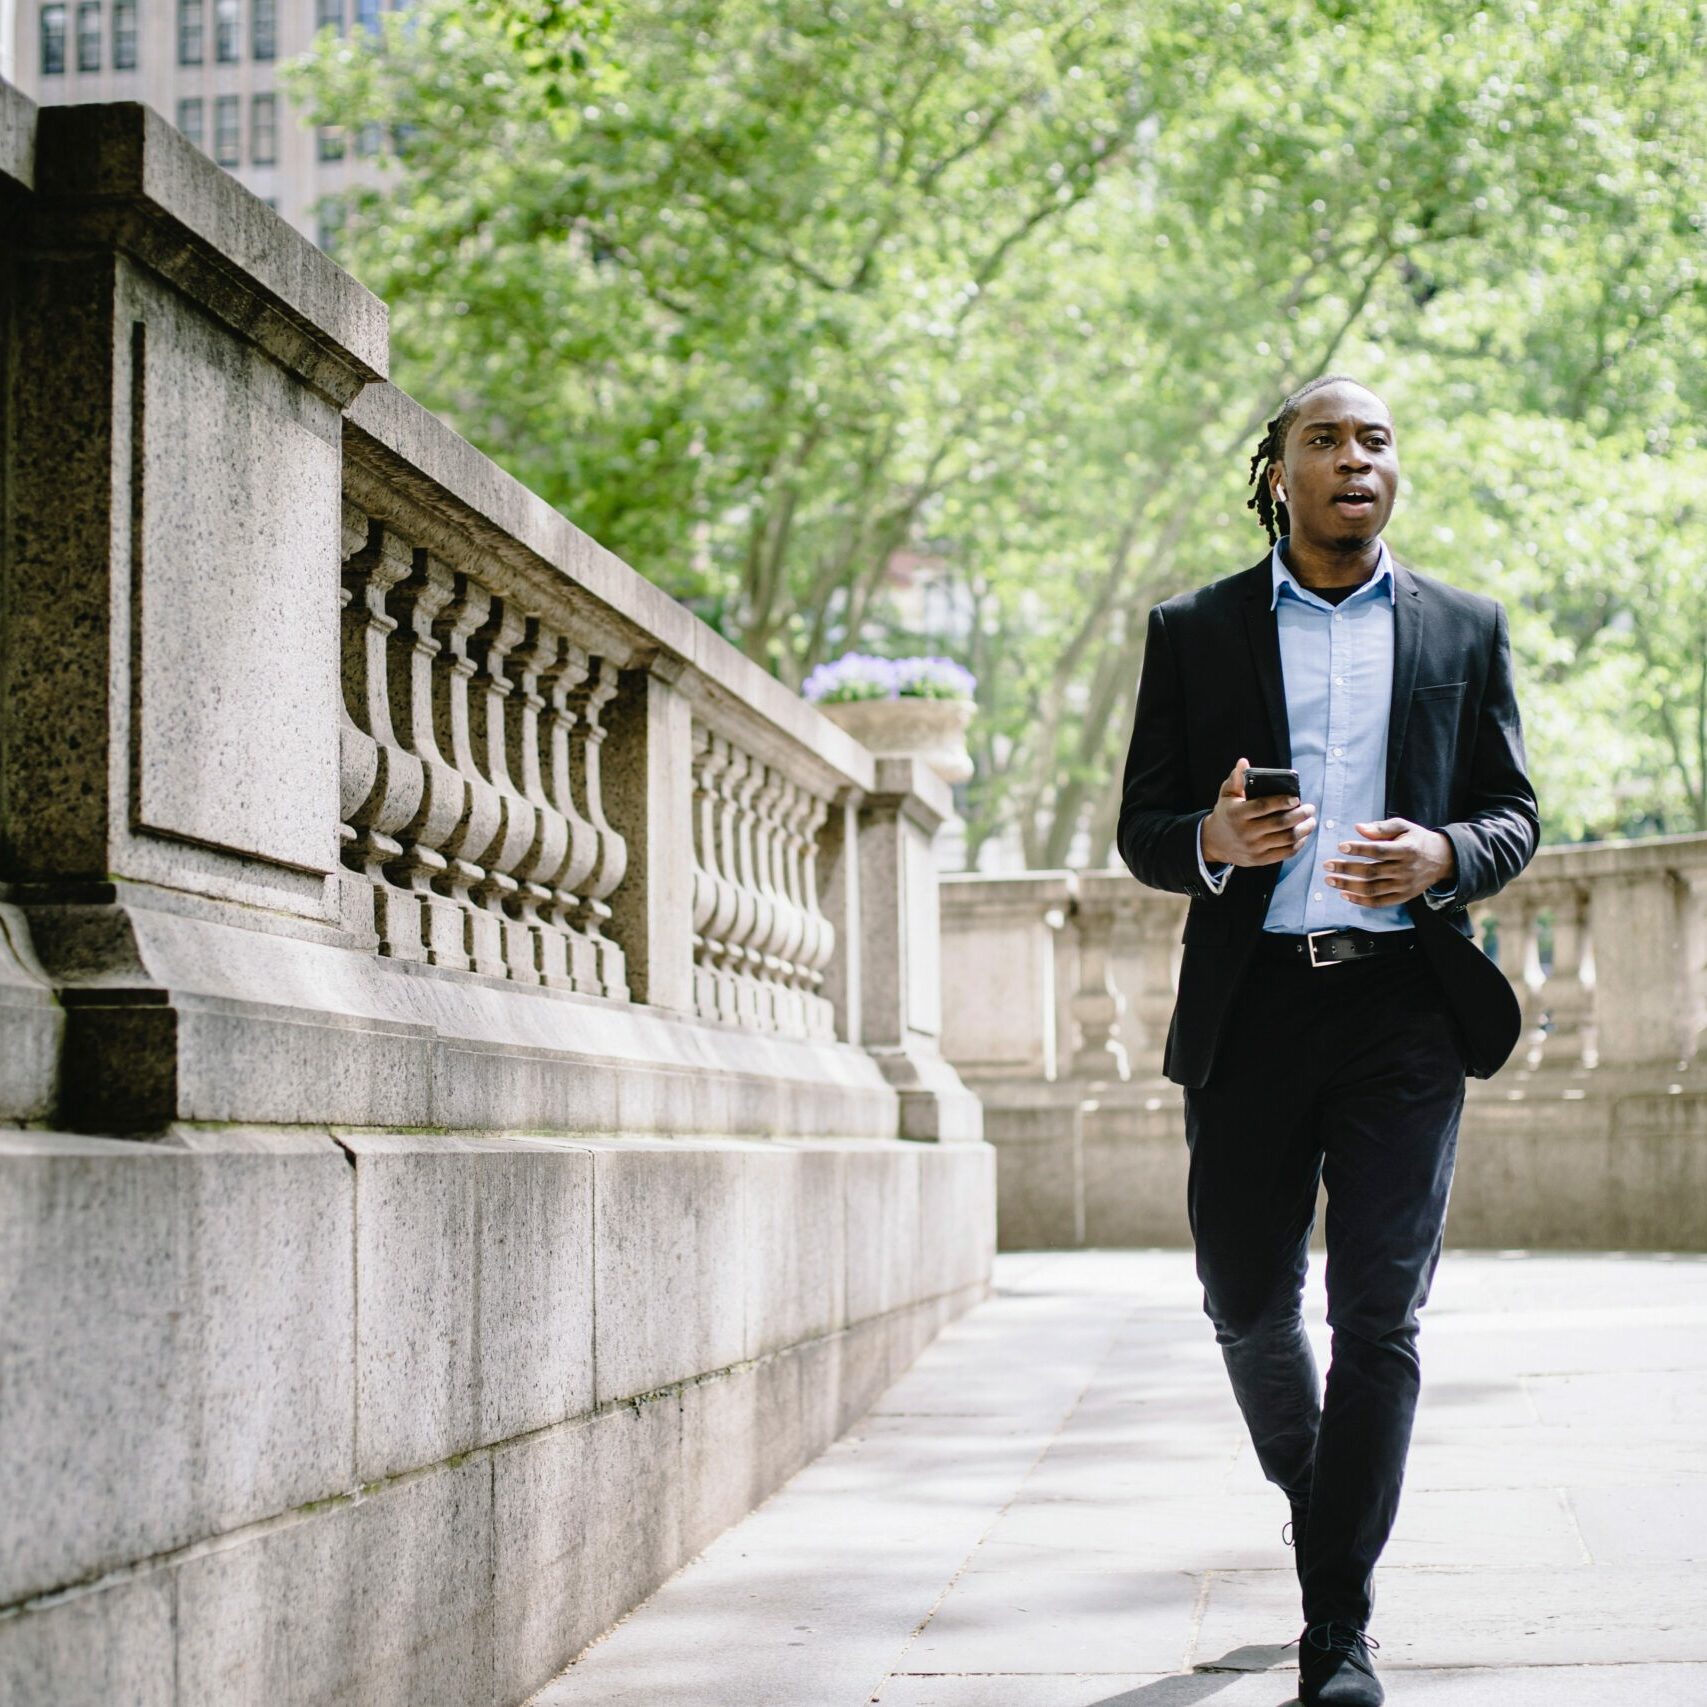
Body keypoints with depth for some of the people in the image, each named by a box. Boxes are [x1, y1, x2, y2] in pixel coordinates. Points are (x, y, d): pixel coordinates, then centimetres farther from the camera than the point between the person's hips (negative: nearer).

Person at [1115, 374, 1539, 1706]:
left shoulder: (1465, 630, 11)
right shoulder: (1194, 632, 9)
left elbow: (1515, 814, 11)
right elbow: (1143, 830, 7)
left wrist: (1442, 859, -12)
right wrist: (1215, 842, -16)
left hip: (1405, 1007, -1)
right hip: (1251, 1007, 1)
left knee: (1380, 1318, -6)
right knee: (1246, 1299, 8)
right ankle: (1311, 1481, 39)